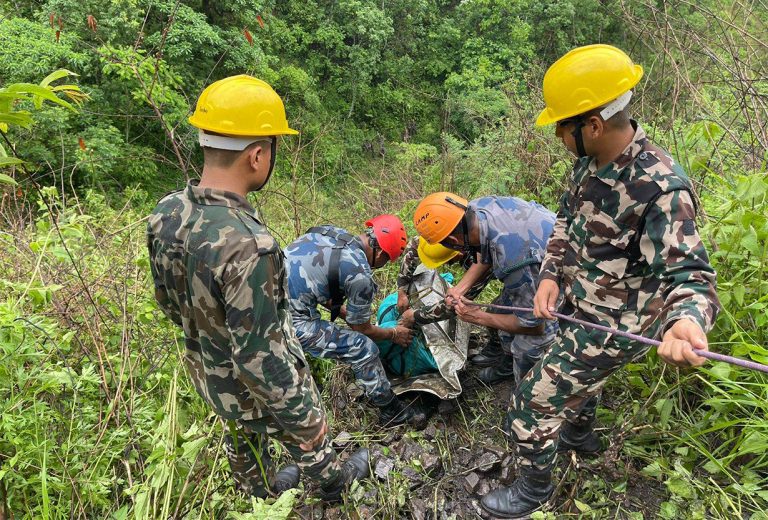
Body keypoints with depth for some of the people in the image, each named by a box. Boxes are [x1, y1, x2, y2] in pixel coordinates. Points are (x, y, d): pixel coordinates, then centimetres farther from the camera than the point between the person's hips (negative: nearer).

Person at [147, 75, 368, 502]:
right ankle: (334, 482, 54)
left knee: (243, 437, 33)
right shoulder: (248, 246, -41)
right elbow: (259, 360, -33)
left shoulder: (167, 212, -15)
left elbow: (168, 299, 1)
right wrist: (305, 416, -18)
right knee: (308, 437, 25)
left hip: (209, 373, 7)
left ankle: (261, 491, 61)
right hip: (261, 387, -6)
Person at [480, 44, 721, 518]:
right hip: (581, 308, 8)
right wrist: (552, 274, -10)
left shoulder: (662, 189, -32)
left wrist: (685, 321, -55)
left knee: (535, 401, 1)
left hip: (610, 328, -8)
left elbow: (688, 275, -33)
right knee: (577, 374, 32)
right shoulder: (592, 160, -7)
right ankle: (580, 432, 63)